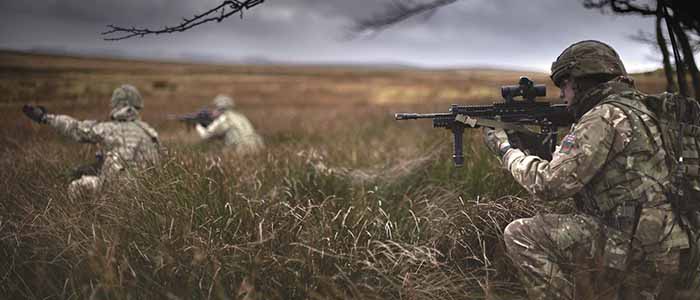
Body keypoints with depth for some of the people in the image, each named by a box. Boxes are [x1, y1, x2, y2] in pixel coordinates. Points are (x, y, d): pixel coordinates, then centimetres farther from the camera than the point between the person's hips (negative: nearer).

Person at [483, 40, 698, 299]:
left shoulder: (605, 117, -13)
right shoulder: (635, 109, 17)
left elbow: (549, 183, -16)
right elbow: (571, 166, 22)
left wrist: (506, 150, -2)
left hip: (633, 247, -10)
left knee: (519, 235, -10)